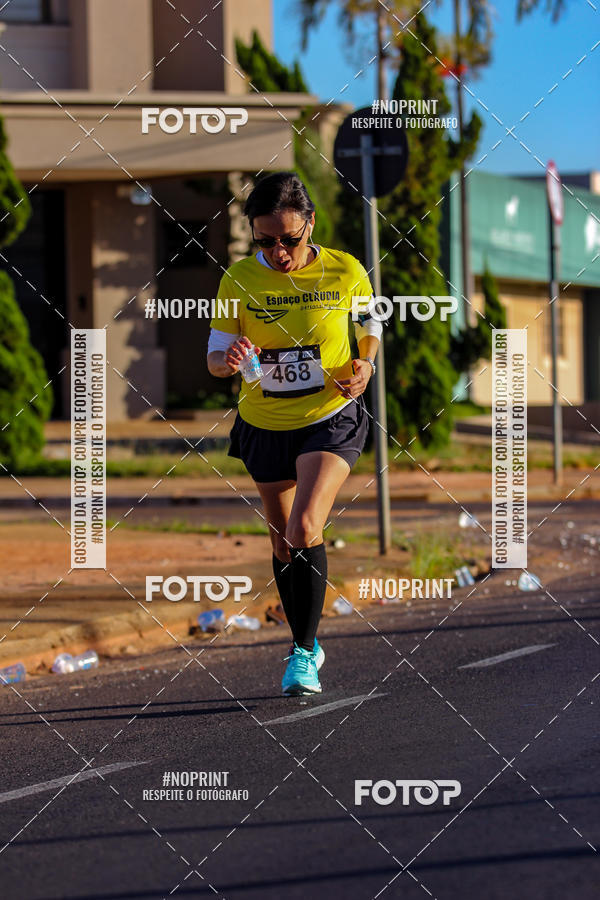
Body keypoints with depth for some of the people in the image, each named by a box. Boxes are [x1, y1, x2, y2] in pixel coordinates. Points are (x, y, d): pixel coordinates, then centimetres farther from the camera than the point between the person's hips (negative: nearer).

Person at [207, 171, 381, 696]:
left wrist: (365, 365, -12)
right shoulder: (240, 279, -9)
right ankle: (305, 644, 34)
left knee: (305, 527, -22)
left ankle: (304, 652, -11)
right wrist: (228, 360, -28)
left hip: (331, 420, -3)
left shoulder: (345, 272, -11)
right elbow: (214, 356, -4)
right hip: (264, 425, 3)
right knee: (283, 543, 13)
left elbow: (371, 325, 8)